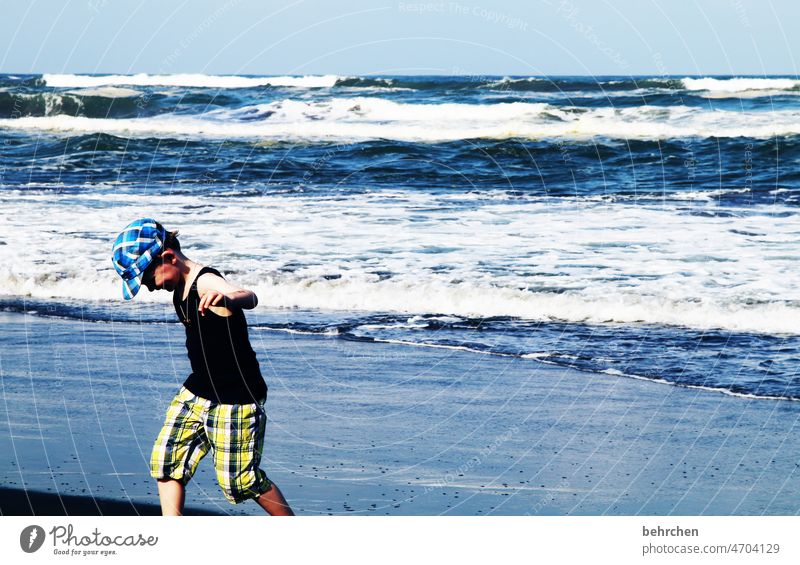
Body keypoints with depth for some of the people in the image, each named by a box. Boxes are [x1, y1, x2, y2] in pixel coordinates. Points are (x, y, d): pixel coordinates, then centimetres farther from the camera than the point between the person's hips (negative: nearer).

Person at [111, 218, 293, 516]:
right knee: (165, 458, 0)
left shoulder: (206, 283, -25)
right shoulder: (181, 288, 3)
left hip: (237, 399, -9)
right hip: (197, 391, 9)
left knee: (239, 480, -1)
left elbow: (248, 297, -48)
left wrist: (228, 299, -70)